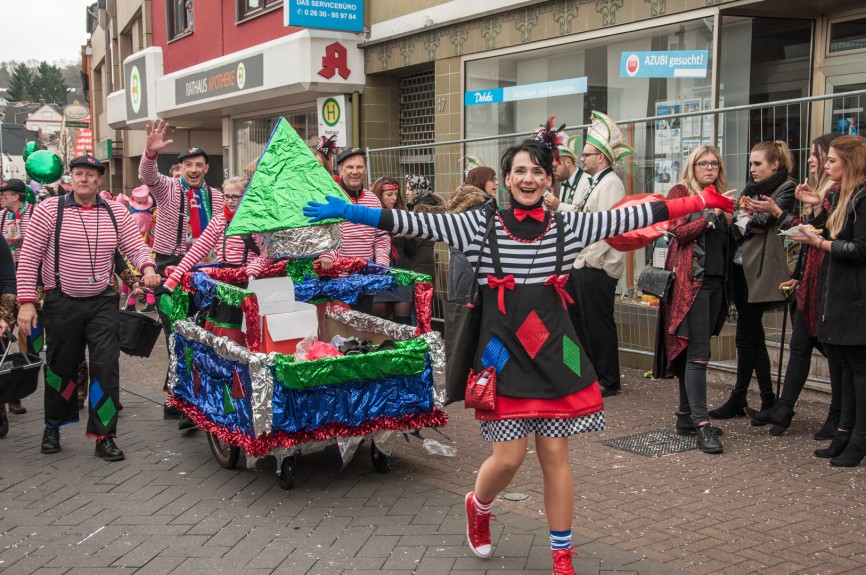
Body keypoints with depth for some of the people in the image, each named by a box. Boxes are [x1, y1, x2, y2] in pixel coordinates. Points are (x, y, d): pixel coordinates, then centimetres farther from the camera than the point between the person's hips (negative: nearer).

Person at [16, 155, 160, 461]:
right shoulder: (49, 209, -4)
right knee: (61, 367, 10)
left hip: (103, 302, 1)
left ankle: (104, 436, 1)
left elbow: (136, 247, 1)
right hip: (62, 302, -1)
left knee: (106, 367, -6)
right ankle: (52, 427, 32)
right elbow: (29, 257, -6)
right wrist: (26, 301, -11)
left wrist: (147, 267, -23)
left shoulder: (116, 213, 4)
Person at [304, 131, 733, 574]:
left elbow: (628, 218, 4)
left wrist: (700, 201, 2)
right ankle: (478, 506, 34)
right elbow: (420, 223, -9)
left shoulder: (568, 226, 5)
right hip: (503, 356, -2)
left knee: (555, 456, 5)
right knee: (509, 456, -1)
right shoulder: (481, 225, -1)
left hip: (553, 356, 2)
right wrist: (347, 212, -17)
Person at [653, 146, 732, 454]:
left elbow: (723, 240, 19)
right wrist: (711, 214, -18)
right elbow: (680, 232, -11)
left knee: (692, 352, 10)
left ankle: (686, 417, 16)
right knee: (698, 353, -12)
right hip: (690, 281, -7)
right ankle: (701, 424, -13)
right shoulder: (680, 192, 1)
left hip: (715, 281, 7)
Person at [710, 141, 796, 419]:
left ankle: (738, 399, 4)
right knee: (753, 334, 9)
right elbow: (733, 224, 8)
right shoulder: (750, 188, 19)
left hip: (761, 270, -7)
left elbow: (767, 217, -15)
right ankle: (768, 398, 15)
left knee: (746, 335, -5)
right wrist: (747, 225, -11)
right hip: (741, 268, 8)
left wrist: (746, 219, 1)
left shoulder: (787, 187, -1)